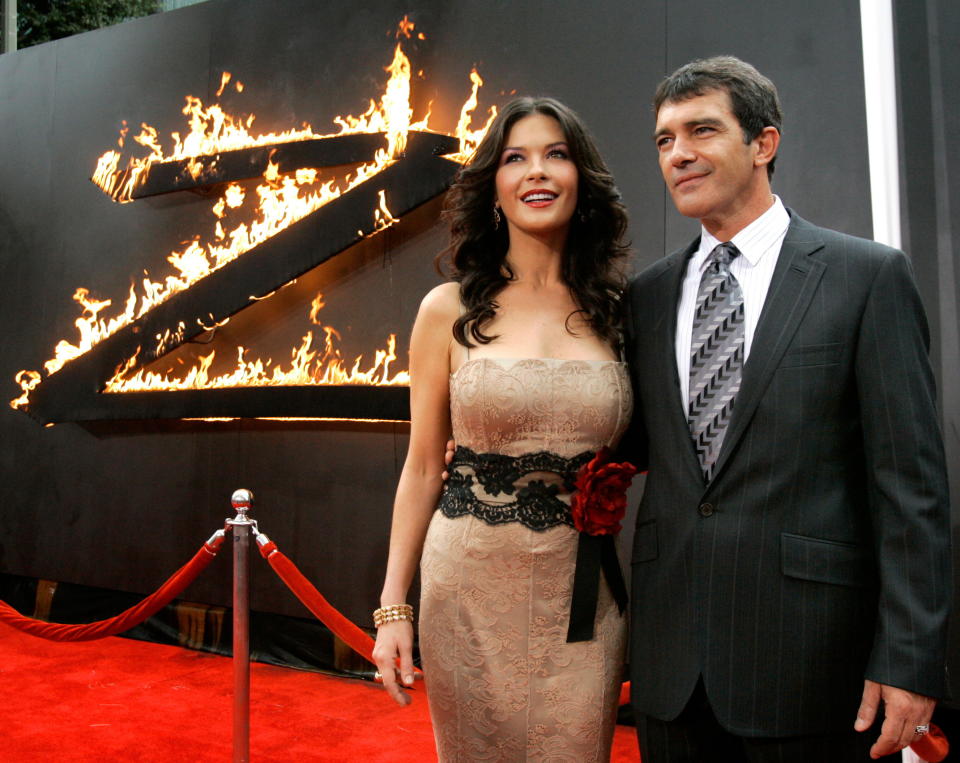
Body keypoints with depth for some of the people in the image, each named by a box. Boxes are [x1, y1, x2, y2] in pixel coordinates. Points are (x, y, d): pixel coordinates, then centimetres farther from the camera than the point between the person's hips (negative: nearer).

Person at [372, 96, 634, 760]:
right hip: (473, 586, -1)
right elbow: (423, 465, 0)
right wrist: (393, 607, -1)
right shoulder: (450, 310, -2)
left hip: (583, 594, 2)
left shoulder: (615, 313, 3)